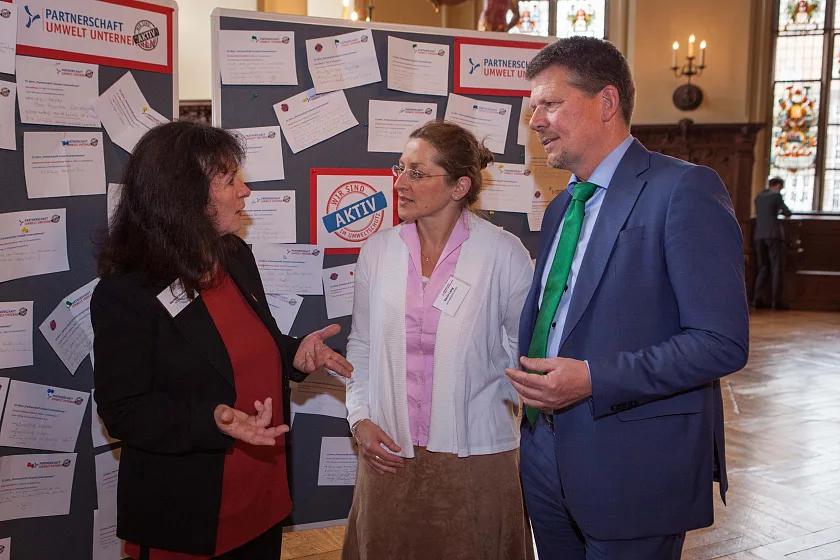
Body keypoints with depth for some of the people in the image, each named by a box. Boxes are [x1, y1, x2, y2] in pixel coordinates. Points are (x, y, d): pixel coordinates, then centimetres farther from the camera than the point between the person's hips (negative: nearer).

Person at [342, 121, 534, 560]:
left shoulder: (504, 254, -9)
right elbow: (362, 345, 10)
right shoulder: (377, 251, 2)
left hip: (475, 457, -3)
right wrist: (360, 418, 2)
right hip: (389, 453, 3)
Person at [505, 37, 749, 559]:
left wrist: (593, 380, -23)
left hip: (634, 470, -7)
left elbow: (723, 341, -19)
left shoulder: (684, 190, -14)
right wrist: (530, 381, 6)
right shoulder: (562, 206, 13)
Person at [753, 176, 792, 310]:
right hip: (773, 235, -5)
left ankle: (758, 299, 2)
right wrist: (784, 213, 20)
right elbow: (787, 213, -2)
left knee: (762, 268, 9)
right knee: (776, 268, -3)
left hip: (759, 236, 6)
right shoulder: (776, 195, -2)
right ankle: (776, 300, -5)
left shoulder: (758, 197, 15)